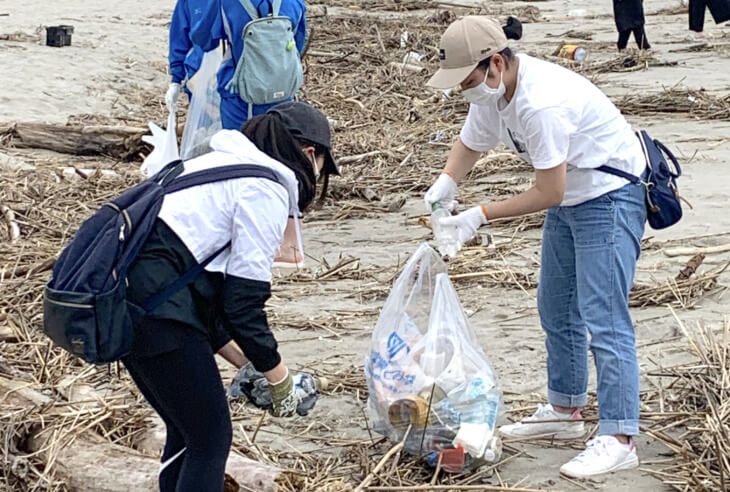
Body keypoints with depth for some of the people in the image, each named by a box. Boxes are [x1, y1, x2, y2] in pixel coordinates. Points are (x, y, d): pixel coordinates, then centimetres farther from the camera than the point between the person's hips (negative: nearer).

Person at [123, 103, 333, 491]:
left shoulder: (222, 163, 24)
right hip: (151, 303, -9)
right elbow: (244, 302, -8)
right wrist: (281, 382, 5)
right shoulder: (267, 192, -4)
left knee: (185, 429, 21)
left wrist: (245, 363, 23)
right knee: (211, 436, 4)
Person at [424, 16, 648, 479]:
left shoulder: (541, 103, -33)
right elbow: (469, 144, 12)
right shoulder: (494, 90, -4)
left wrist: (481, 215, -21)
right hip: (571, 197, 10)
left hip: (611, 197, -10)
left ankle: (619, 438, -11)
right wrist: (446, 183, -9)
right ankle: (564, 410, 30)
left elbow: (549, 194, -26)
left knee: (602, 317, -14)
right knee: (556, 309, 17)